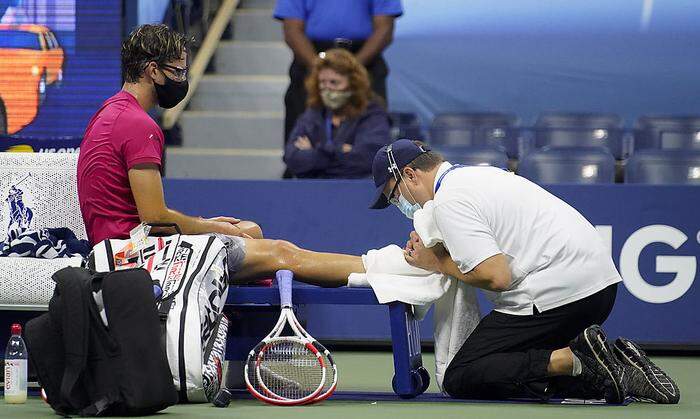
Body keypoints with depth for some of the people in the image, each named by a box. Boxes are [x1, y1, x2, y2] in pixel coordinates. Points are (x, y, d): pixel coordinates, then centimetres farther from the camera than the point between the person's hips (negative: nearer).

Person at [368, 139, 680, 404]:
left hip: (558, 293, -10)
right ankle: (618, 371, 3)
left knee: (460, 379, -8)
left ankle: (576, 360, -17)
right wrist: (434, 247, 14)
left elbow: (496, 277, -17)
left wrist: (437, 263, -2)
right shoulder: (480, 174, 22)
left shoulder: (449, 202, -9)